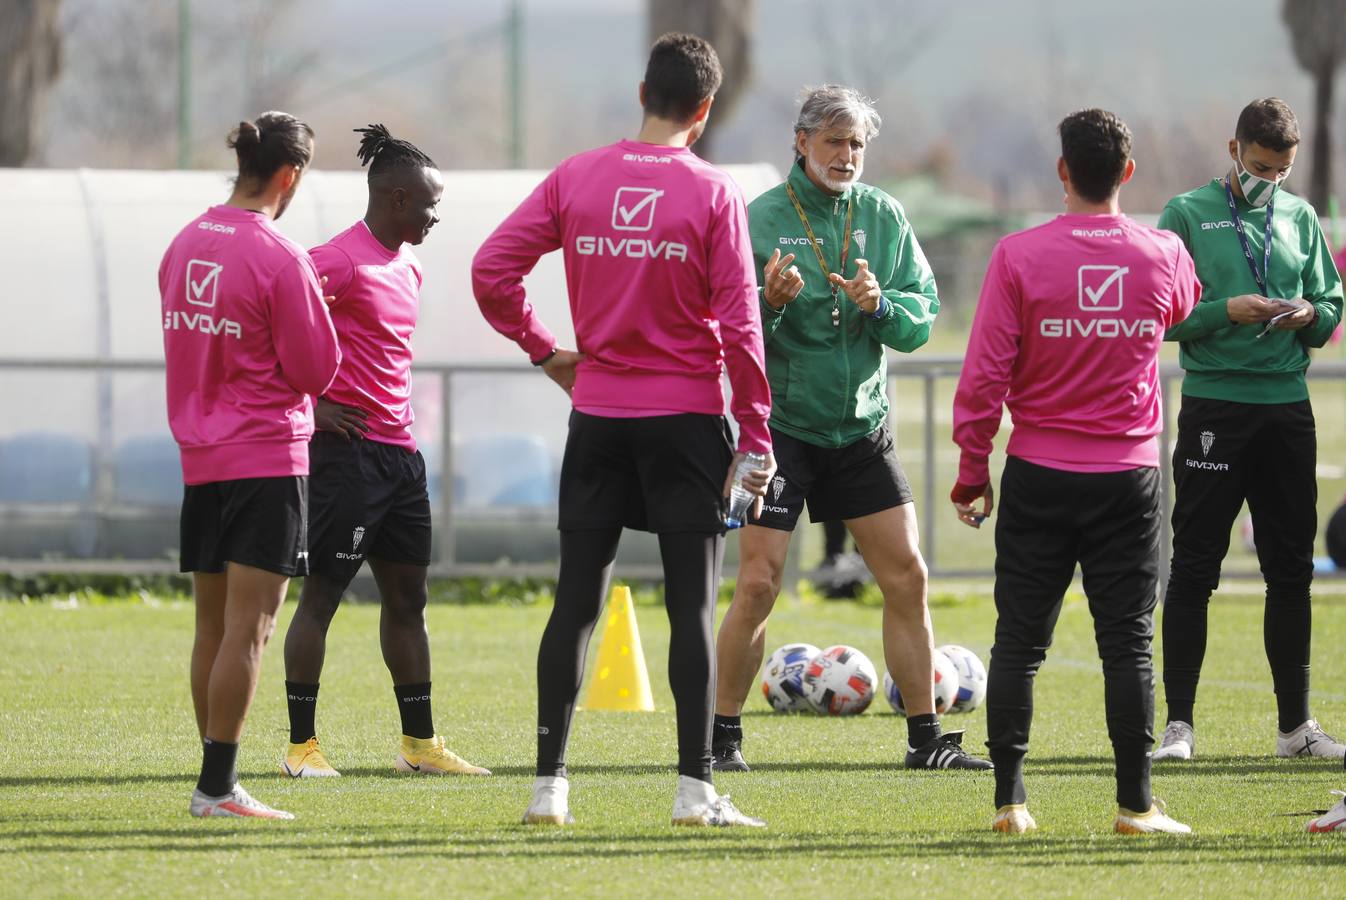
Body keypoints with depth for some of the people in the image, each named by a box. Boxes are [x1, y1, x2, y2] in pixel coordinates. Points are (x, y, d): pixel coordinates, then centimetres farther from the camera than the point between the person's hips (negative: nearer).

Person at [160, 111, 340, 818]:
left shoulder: (185, 244, 8)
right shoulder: (279, 259, -15)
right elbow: (316, 370, -10)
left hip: (199, 458, 7)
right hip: (268, 458, -7)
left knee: (213, 627, 12)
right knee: (248, 628, -7)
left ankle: (215, 779, 17)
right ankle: (218, 786, -9)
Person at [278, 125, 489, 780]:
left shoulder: (408, 268, 16)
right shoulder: (340, 261, -13)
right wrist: (312, 405, -16)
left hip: (400, 450, 9)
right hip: (348, 450, -9)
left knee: (407, 596, 11)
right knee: (322, 593, -4)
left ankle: (419, 744, 16)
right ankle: (301, 744, -1)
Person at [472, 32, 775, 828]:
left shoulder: (576, 179, 1)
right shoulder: (713, 193, -7)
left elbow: (492, 270, -1)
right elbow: (739, 323, -8)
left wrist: (544, 350, 10)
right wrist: (756, 435, -3)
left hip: (597, 415, 3)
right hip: (687, 419, -3)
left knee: (576, 603, 7)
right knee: (693, 605, 1)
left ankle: (550, 783, 7)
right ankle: (695, 787, -2)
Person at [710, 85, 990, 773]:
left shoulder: (883, 217, 4)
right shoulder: (760, 220, -7)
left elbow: (923, 316, 1)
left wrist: (880, 305, -19)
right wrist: (768, 303, -29)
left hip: (861, 426, 4)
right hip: (781, 425, -4)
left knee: (906, 578, 2)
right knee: (758, 585, -9)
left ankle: (926, 739, 10)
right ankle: (722, 736, 4)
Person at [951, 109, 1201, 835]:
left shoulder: (1019, 256, -8)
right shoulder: (1162, 256, -2)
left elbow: (984, 374, -8)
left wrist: (972, 471, 2)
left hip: (1039, 475, -1)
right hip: (1128, 474, 1)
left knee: (1019, 640, 7)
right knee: (1127, 644, 4)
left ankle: (1009, 801, 7)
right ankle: (1135, 803, 2)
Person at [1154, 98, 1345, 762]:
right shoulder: (1187, 215, 0)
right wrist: (1227, 311, -17)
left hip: (1287, 408, 4)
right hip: (1214, 403, -4)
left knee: (1291, 570, 7)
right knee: (1194, 567, -3)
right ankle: (1179, 724, 0)